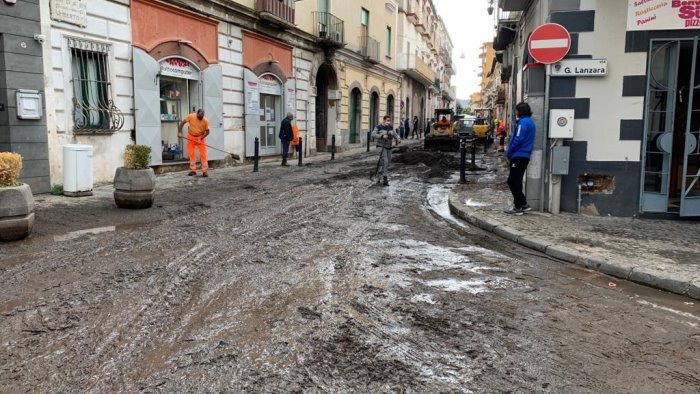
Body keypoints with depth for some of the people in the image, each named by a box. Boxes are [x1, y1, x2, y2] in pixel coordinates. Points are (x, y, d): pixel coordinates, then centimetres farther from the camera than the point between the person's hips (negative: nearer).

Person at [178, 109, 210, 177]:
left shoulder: (206, 121, -18)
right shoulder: (191, 116, -16)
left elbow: (207, 132, -11)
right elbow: (182, 123, -8)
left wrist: (201, 139, -22)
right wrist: (179, 132, -17)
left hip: (201, 137, -2)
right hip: (191, 137, 2)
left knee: (203, 154, -8)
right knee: (191, 154, 4)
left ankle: (205, 171, -4)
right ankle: (193, 170, 13)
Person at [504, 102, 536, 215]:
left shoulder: (523, 122, -13)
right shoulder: (530, 122, 17)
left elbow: (517, 140, -19)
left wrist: (508, 155, -10)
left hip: (518, 156, -9)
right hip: (525, 156, 9)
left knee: (513, 182, -2)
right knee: (515, 182, 16)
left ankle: (519, 206, 1)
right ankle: (523, 204, 19)